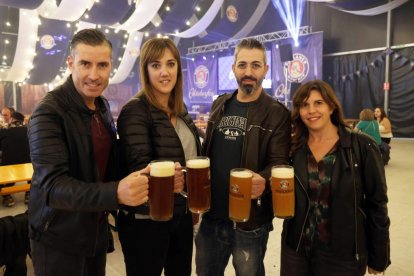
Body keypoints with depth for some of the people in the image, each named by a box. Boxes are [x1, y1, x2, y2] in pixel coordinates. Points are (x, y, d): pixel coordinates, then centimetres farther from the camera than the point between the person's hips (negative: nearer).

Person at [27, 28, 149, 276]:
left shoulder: (103, 107, 3)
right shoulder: (49, 112, -20)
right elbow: (52, 184, -29)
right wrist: (116, 193, -43)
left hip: (97, 230, 7)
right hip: (59, 239, -6)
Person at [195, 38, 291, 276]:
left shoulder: (277, 113, -7)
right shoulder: (220, 105, 8)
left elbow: (279, 162, -14)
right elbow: (207, 153, 11)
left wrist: (263, 181, -35)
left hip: (251, 219, -4)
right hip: (212, 214, 5)